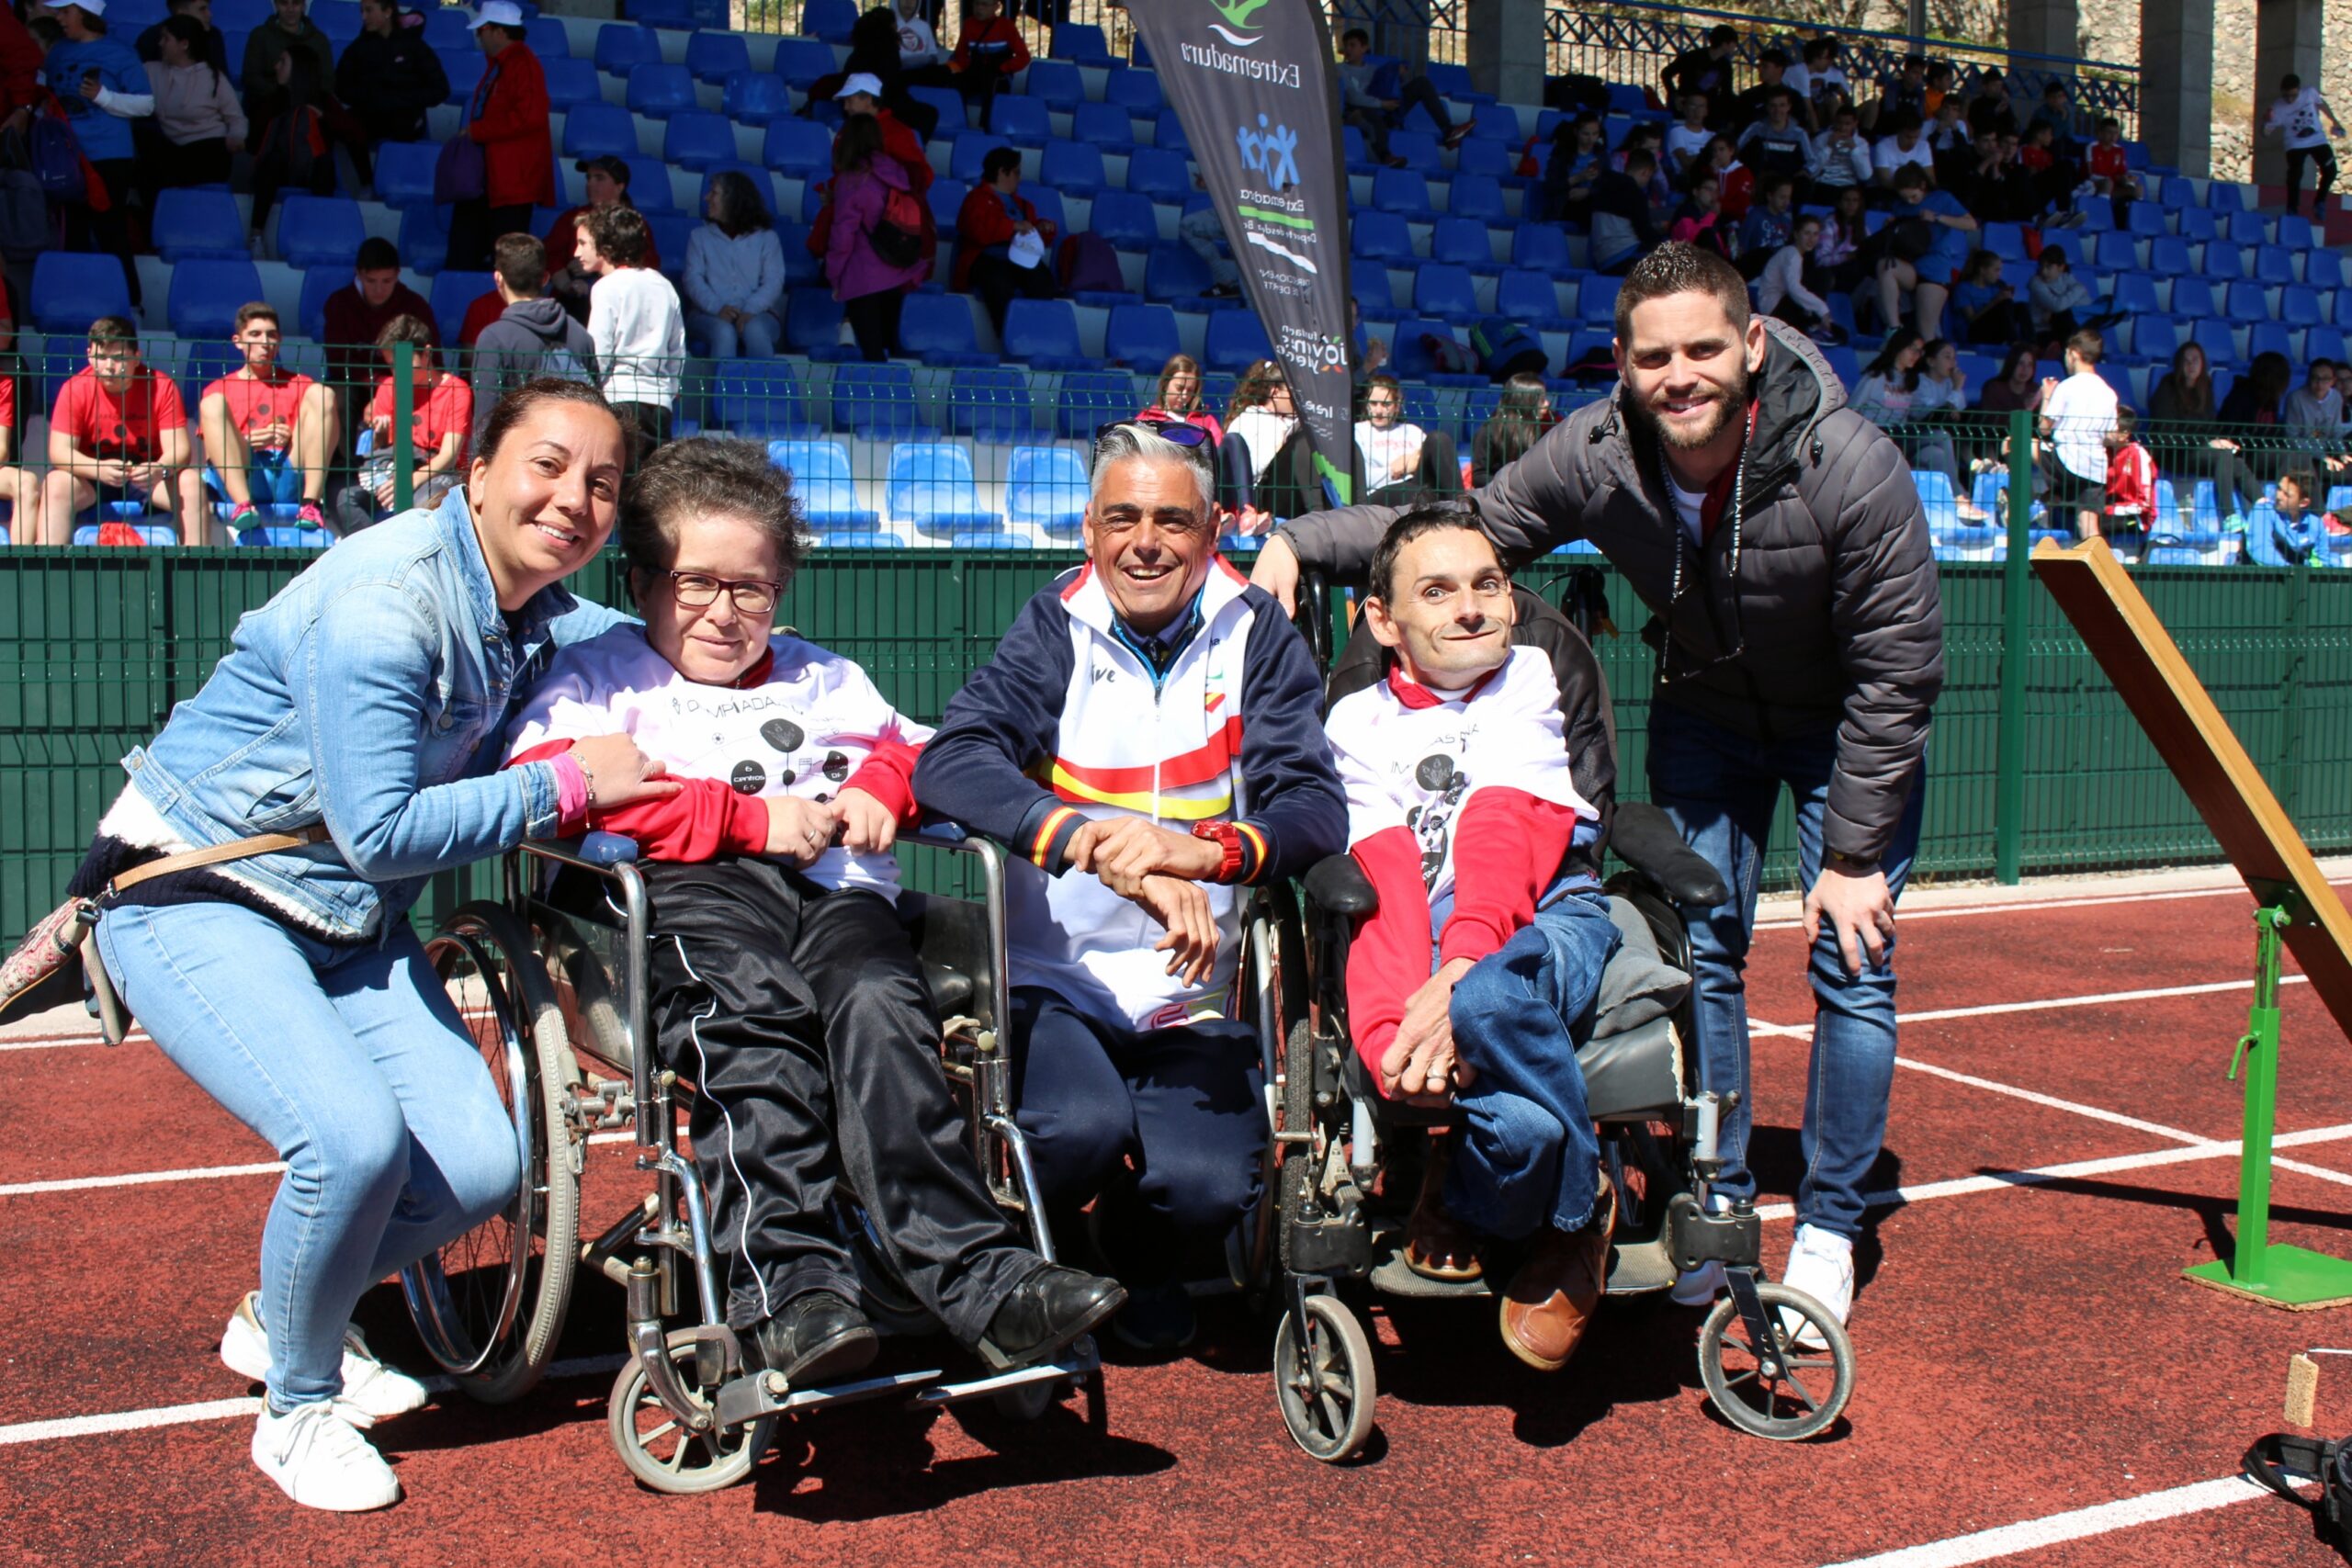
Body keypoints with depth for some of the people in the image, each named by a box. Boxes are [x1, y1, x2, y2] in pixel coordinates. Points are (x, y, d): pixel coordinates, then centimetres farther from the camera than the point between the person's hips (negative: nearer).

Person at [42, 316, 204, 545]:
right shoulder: (75, 389, -11)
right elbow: (59, 451, -17)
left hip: (147, 476, 0)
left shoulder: (161, 387, -11)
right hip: (91, 477, 0)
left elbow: (178, 448, -17)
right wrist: (99, 468, -38)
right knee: (57, 484, -29)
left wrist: (160, 470, -41)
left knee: (190, 482, -27)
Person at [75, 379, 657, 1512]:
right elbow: (383, 830, -29)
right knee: (354, 1139, -28)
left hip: (352, 921, 7)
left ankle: (283, 1319, 24)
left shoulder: (546, 619, -1)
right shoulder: (383, 599, -25)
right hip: (194, 901, -7)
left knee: (479, 1168, -7)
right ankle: (298, 1408, 2)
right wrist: (566, 785, -23)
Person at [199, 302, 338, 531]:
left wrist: (293, 439, -8)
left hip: (290, 478, 0)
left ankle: (310, 503, -28)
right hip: (240, 480, 0)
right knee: (212, 403, -17)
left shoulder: (299, 385, 23)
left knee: (321, 394, -12)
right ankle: (243, 505, -36)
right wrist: (244, 444, -9)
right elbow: (211, 453, 11)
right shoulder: (219, 390, 21)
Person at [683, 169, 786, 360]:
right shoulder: (700, 236, 18)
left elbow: (773, 282, 0)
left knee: (755, 331, -36)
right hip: (708, 314, 1)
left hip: (756, 314, -1)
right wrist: (717, 308, -17)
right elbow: (693, 279, 4)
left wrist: (750, 310, -19)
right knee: (724, 332, -35)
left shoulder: (766, 237, 13)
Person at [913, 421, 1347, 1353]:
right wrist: (1096, 842, -33)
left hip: (1190, 996, 1)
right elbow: (950, 762, -16)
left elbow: (1316, 808, -10)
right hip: (1053, 979, -1)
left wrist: (1207, 848, -33)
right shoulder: (1056, 631, 1)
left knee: (1207, 1186, -21)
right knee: (1083, 1127, -29)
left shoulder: (1256, 637, 3)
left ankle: (1137, 1255, 18)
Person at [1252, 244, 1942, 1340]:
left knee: (1851, 959, -7)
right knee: (1696, 950, 1)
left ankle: (1828, 1230, 7)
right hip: (1704, 707, 3)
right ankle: (1715, 1208, 15)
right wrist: (1303, 541, -22)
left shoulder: (1850, 468, -32)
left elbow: (1898, 673, -24)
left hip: (1848, 721, -3)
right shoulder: (1594, 455, -24)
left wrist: (1854, 853, -22)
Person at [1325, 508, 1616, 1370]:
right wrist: (1393, 1023, -23)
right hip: (1423, 943, 0)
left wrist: (1460, 976, -24)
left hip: (1548, 920, 0)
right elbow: (1383, 877, -3)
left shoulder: (1527, 678, 14)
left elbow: (1506, 831, -4)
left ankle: (1465, 1200, -7)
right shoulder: (1358, 721, 15)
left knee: (1490, 998, -38)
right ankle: (1573, 1207, 4)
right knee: (1524, 1126, -34)